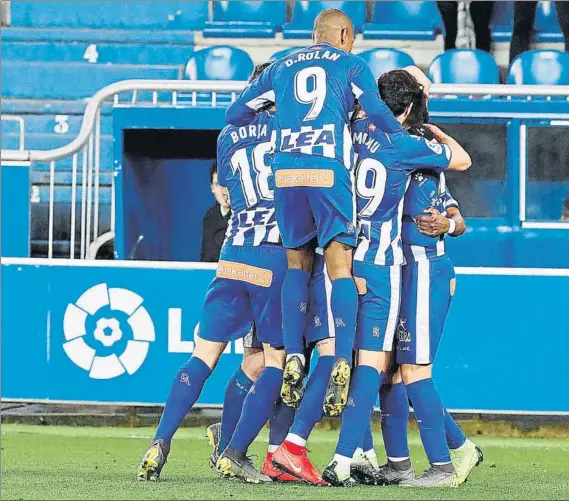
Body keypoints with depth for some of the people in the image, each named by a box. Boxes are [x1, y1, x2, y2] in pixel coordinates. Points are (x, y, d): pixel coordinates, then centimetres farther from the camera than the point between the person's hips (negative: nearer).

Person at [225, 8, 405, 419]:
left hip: (286, 173, 3)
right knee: (340, 266, -5)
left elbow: (235, 115, 26)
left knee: (298, 265, 14)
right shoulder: (352, 65, 14)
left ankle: (294, 359, 3)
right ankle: (342, 363, -19)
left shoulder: (281, 67, 23)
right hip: (330, 172, -3)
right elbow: (379, 115, 1)